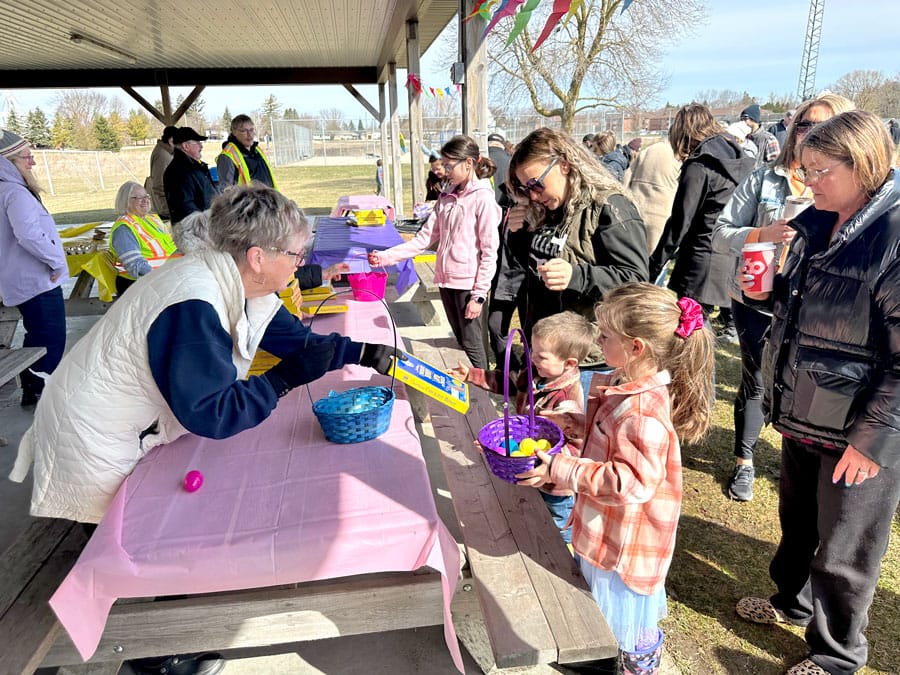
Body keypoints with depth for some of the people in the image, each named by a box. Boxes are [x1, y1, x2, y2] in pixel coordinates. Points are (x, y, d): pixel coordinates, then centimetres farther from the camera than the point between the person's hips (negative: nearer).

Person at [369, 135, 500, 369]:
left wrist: (479, 294, -15)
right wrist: (387, 256, -1)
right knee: (461, 341, 16)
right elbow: (425, 238, 8)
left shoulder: (483, 199, -11)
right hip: (446, 280, 7)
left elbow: (490, 252, -13)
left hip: (469, 283, -7)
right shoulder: (447, 197, 10)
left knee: (472, 344, 2)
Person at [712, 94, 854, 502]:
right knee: (754, 382, 11)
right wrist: (764, 234, -21)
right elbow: (721, 235, -4)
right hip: (756, 302, 0)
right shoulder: (764, 180, -2)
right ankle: (743, 462, 31)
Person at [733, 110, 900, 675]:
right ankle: (794, 601, 51)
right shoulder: (818, 225, 4)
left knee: (843, 551, 11)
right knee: (797, 521, 26)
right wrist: (771, 290, -1)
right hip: (804, 415, 8)